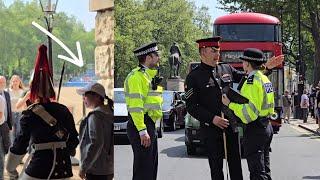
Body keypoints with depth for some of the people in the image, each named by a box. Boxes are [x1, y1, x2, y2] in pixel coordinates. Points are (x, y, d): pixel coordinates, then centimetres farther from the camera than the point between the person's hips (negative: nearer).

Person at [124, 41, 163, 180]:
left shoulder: (149, 75, 19)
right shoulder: (137, 76, -14)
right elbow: (135, 107, -21)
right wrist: (142, 131, -25)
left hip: (150, 126, 10)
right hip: (141, 127, -10)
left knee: (151, 167, 15)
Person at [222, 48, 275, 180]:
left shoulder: (251, 82, -18)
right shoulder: (265, 79, 12)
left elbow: (251, 111, -24)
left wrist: (230, 104, -16)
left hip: (255, 130, -10)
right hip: (267, 127, 10)